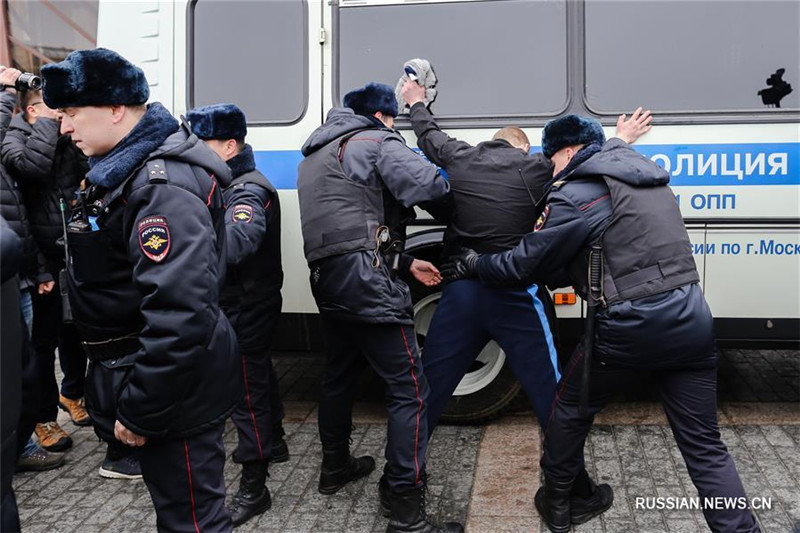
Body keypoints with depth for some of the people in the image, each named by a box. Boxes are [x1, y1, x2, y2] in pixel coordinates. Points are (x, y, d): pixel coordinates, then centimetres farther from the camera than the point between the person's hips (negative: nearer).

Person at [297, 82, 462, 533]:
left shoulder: (315, 157, 27)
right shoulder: (377, 142, 1)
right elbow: (429, 187, -16)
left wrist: (405, 264, 17)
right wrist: (452, 205, 8)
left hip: (327, 278, 9)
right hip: (367, 280, -9)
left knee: (340, 373, 23)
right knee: (410, 388, -7)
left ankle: (336, 466, 40)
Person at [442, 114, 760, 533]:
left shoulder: (576, 194, -7)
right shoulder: (644, 175, 17)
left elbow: (525, 265, -3)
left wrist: (474, 265, 15)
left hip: (630, 325, -6)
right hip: (691, 317, 7)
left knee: (570, 409, 19)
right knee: (704, 445, 12)